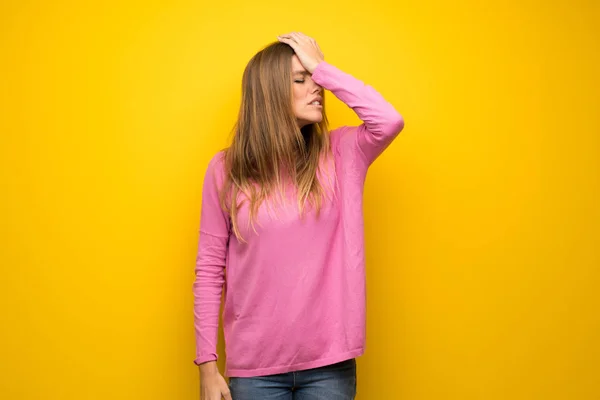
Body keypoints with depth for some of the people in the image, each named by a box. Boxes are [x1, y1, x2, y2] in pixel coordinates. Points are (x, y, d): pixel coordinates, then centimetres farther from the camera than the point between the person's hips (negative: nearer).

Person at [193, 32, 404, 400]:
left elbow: (390, 121, -19)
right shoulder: (225, 170, -2)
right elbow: (210, 270, -1)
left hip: (329, 363, 1)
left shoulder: (339, 155, 1)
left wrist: (322, 67, -10)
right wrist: (208, 366, -3)